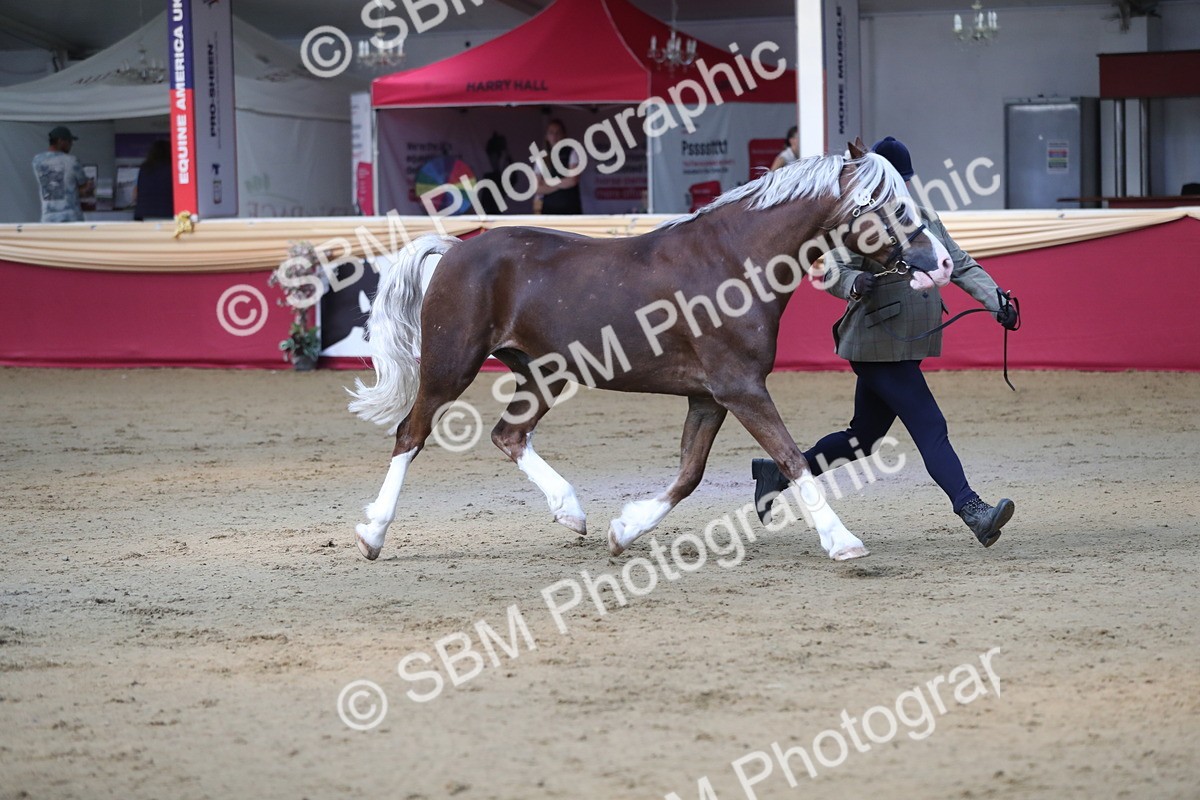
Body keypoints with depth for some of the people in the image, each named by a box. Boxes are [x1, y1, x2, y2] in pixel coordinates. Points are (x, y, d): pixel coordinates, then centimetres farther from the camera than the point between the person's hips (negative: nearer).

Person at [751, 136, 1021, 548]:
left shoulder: (925, 218, 14)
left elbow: (960, 265, 13)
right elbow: (833, 270, -17)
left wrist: (996, 301, 0)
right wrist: (854, 283, -39)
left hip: (908, 348, 8)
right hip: (879, 348, -8)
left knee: (863, 437, 15)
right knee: (930, 428, -16)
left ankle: (779, 472, 28)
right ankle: (973, 511, -22)